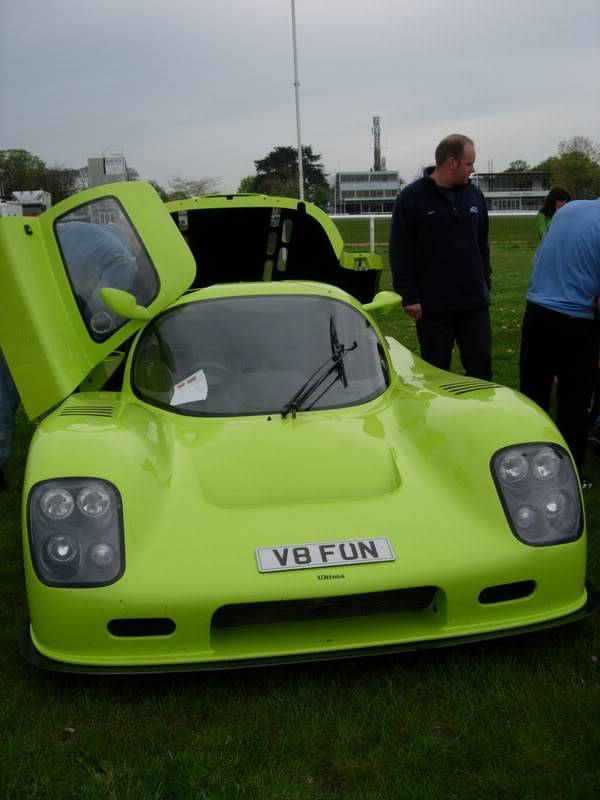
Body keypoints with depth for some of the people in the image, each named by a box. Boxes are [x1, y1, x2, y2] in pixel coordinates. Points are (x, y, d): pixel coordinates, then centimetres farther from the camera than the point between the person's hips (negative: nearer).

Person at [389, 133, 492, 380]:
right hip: (432, 304, -4)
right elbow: (400, 252, -8)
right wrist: (409, 297, -12)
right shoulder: (411, 197, -6)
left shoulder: (474, 194, 9)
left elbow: (482, 245, 17)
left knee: (481, 366, 7)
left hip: (475, 301, 4)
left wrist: (486, 284, 12)